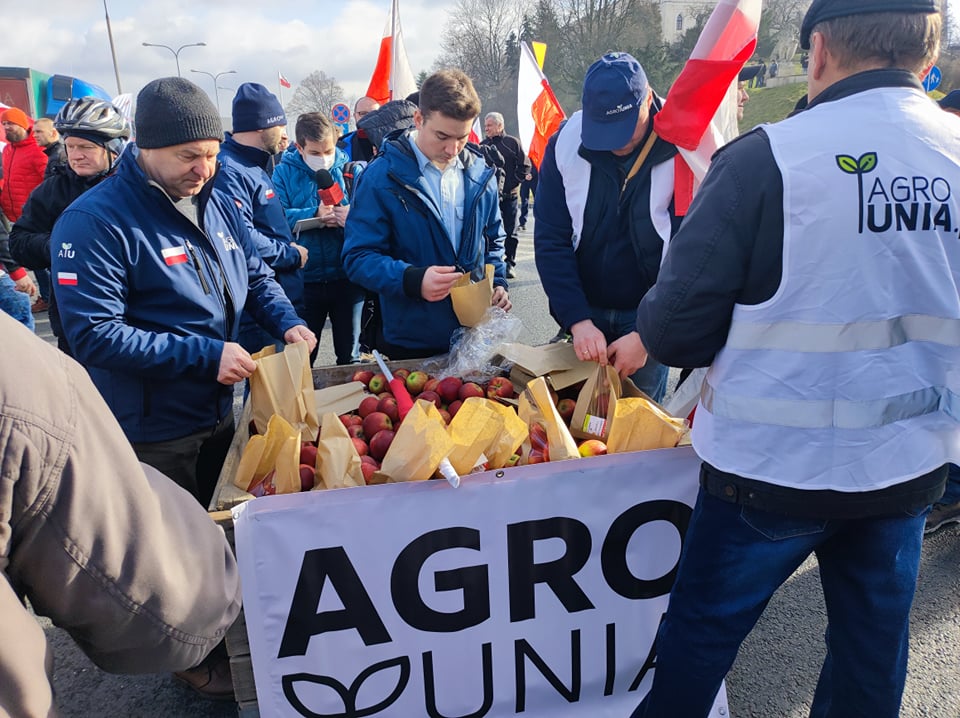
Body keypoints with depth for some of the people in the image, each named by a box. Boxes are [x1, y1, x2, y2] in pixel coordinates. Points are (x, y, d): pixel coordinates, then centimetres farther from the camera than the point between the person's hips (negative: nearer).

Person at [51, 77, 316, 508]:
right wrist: (206, 355, -28)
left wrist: (287, 323, -7)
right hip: (149, 438, -6)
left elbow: (256, 278, 13)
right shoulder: (92, 222, -19)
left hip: (221, 418, 7)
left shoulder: (219, 205, 3)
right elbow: (95, 335, -24)